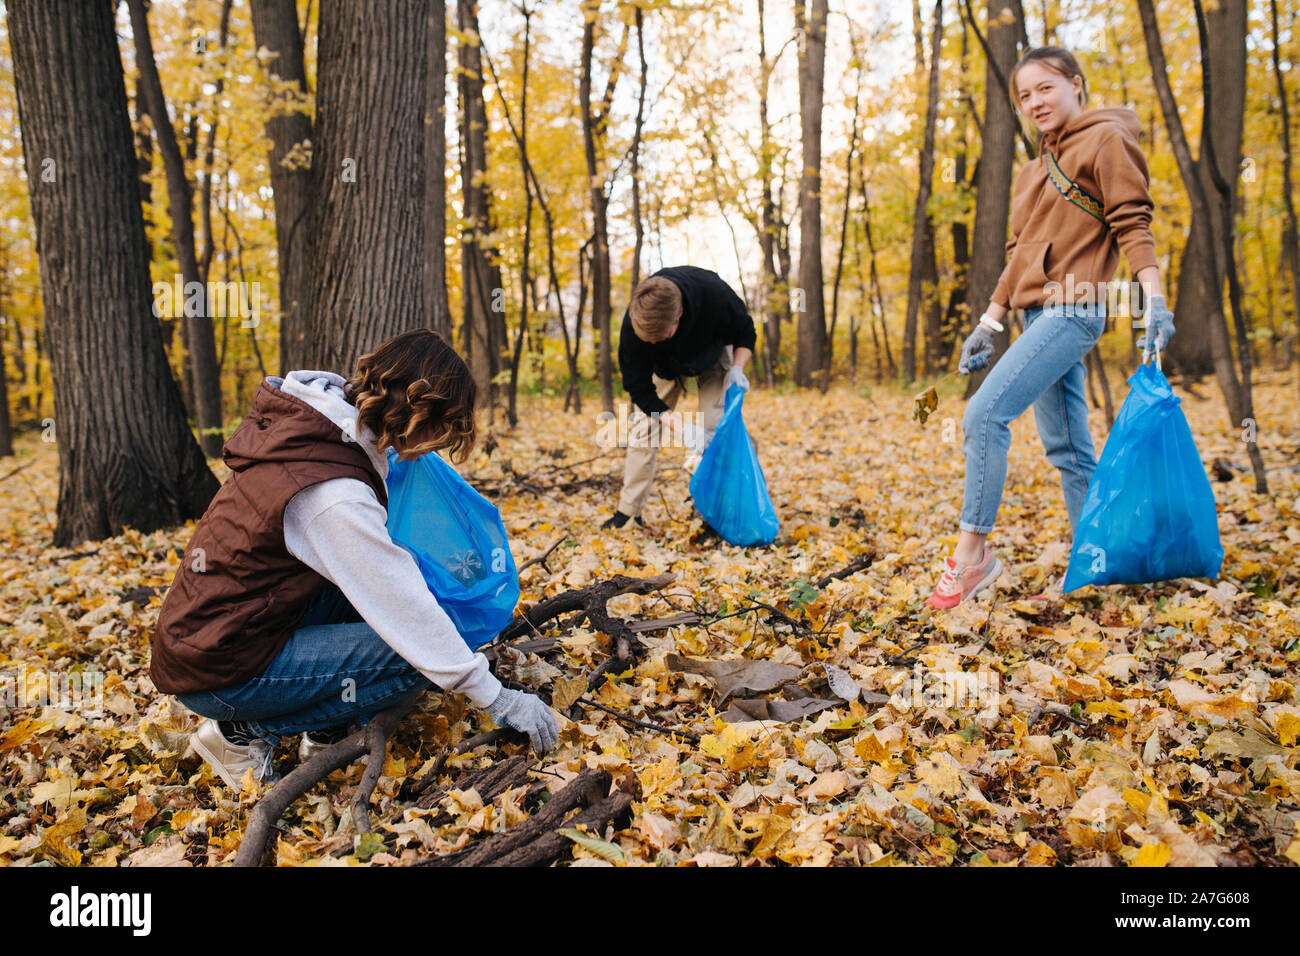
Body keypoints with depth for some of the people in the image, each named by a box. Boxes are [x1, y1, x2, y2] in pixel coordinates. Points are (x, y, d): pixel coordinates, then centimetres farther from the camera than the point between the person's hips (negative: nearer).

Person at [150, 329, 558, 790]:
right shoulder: (333, 496, -27)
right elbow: (408, 611, -23)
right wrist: (499, 700, -16)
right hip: (217, 674, -9)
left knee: (383, 578, 6)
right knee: (416, 658, -15)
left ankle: (327, 732, 9)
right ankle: (243, 730, -3)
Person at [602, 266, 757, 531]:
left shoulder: (715, 294, -41)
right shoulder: (633, 325, -38)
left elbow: (745, 333, -17)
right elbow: (639, 388, -27)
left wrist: (737, 369, -33)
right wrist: (679, 426, -36)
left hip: (713, 357, -1)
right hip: (666, 365, 1)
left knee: (715, 430, -12)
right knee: (644, 428, -7)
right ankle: (628, 511, 3)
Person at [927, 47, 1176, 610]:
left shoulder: (1106, 140, 0)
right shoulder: (1038, 169, 23)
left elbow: (1132, 224, -8)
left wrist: (1155, 299, -19)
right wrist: (988, 324, 18)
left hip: (1072, 310, -9)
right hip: (1041, 314, 9)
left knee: (985, 414, -19)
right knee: (1068, 450, 7)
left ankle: (971, 555, -15)